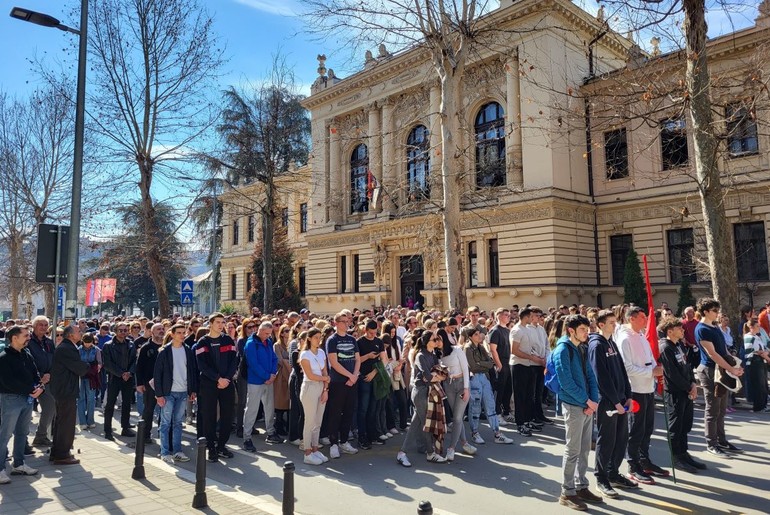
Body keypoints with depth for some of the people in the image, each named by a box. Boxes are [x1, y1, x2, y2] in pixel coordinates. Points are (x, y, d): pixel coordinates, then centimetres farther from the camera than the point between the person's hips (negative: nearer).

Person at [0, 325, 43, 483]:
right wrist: (30, 390, -16)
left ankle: (18, 464, 24)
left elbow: (35, 374, 11)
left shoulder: (27, 355, 10)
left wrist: (40, 387, -9)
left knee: (22, 433, 14)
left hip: (28, 398, 7)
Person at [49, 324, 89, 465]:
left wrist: (84, 367, -1)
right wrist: (92, 367, -3)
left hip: (61, 389, 11)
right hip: (67, 390, -11)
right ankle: (62, 455, 4)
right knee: (67, 423, -3)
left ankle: (56, 452, 29)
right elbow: (80, 368, -20)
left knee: (61, 421, 19)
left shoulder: (63, 347, 14)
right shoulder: (67, 349, -21)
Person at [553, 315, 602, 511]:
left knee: (584, 449, 15)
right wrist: (586, 401, -14)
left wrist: (594, 400, -2)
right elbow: (566, 382, -19)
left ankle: (581, 487, 27)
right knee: (573, 450, -1)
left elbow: (590, 375, 11)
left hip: (587, 405, 8)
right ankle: (567, 492, 9)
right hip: (573, 406, -8)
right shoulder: (563, 350, -14)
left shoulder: (582, 348, 11)